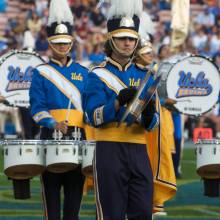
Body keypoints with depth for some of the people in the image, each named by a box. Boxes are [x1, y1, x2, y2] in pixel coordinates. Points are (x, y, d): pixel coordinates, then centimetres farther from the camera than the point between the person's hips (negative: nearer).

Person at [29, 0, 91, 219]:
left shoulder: (82, 73, 14)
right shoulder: (41, 73, 4)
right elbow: (37, 108, -4)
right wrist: (54, 124, -21)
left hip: (78, 139, 3)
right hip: (51, 138, -3)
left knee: (74, 197, 4)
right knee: (52, 196, 0)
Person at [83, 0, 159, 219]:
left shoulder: (144, 76, 13)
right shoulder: (98, 76, -1)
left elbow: (153, 124, 9)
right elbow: (95, 117, -12)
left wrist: (149, 114, -15)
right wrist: (119, 101, -27)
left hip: (139, 151, 4)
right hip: (110, 151, -4)